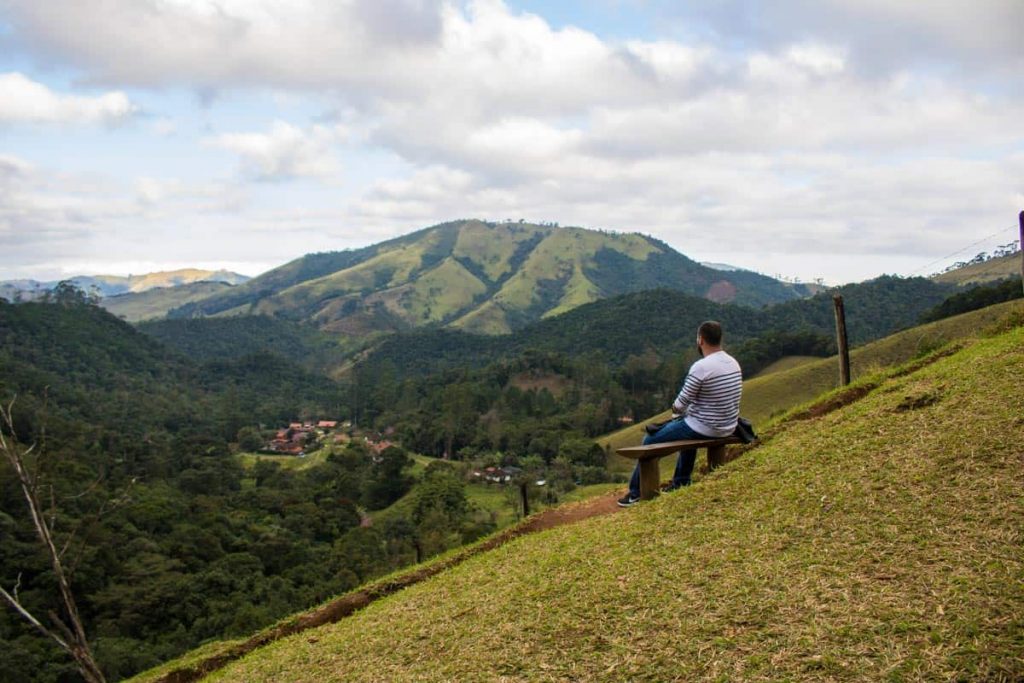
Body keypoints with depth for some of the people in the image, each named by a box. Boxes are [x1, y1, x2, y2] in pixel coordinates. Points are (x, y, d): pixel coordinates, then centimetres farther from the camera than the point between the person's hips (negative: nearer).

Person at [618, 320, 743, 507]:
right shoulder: (733, 363, 2)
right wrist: (686, 409, 12)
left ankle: (636, 492, 23)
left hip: (704, 428, -8)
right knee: (687, 427, 39)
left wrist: (675, 407, 7)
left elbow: (680, 404, -17)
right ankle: (681, 483, 43)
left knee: (650, 440, 12)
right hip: (727, 427, 8)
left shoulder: (700, 367, -23)